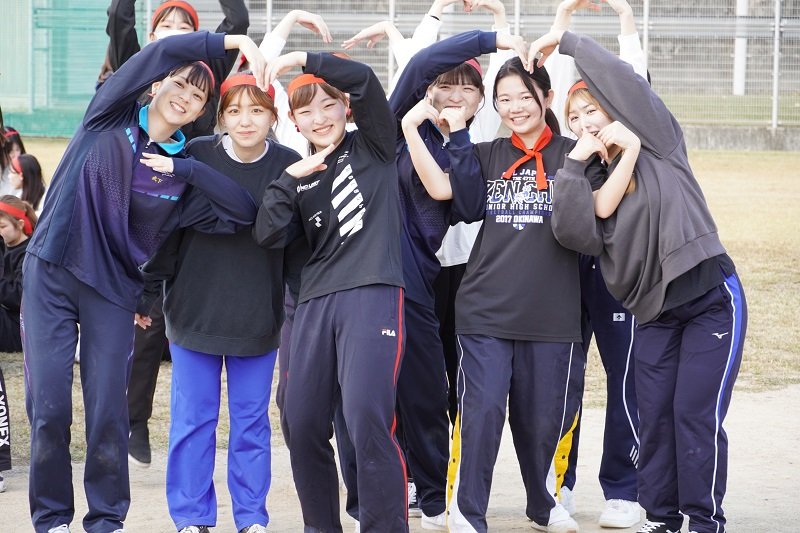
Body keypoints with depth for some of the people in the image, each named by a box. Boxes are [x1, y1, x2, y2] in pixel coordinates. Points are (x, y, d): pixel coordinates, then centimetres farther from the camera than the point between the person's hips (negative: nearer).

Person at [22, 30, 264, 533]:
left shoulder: (183, 172, 5)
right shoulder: (111, 115, 0)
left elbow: (244, 211, -8)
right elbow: (162, 53, -14)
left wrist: (188, 168, -14)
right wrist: (235, 41, -14)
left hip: (113, 289, 2)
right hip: (50, 272, -2)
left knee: (109, 410, -2)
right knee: (48, 405, -4)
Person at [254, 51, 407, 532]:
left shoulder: (372, 148, 8)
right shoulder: (301, 175, 18)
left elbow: (362, 78, -8)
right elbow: (268, 235, 4)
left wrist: (301, 59, -6)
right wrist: (290, 179, -5)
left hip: (373, 294, -5)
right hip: (316, 302, 5)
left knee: (367, 419, -19)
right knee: (303, 424, 4)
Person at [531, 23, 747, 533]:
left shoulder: (659, 147, -2)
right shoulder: (589, 180, 8)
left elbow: (623, 80, -15)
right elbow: (575, 233, -12)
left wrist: (567, 40, -9)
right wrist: (578, 162, -15)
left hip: (712, 300, -5)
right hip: (654, 312, 5)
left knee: (696, 414, -8)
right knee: (654, 415, 2)